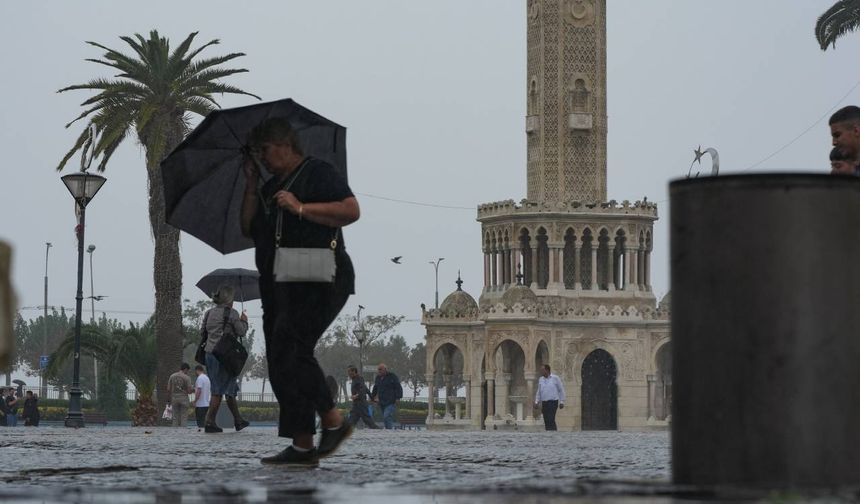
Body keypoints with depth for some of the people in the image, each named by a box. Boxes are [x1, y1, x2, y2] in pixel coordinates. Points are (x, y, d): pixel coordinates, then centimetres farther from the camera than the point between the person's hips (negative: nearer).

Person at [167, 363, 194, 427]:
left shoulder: (172, 376, 4)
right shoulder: (186, 378, -7)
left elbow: (168, 389, 3)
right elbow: (189, 391, -10)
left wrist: (170, 399, 13)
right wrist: (192, 387, 13)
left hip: (174, 398, 4)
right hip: (184, 398, -4)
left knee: (175, 418, 7)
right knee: (184, 418, 0)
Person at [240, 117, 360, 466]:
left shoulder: (319, 173, -1)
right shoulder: (270, 188, 24)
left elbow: (351, 211, -13)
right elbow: (248, 228, 18)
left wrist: (301, 208, -15)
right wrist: (251, 185, 11)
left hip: (319, 279, -9)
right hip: (279, 286, 9)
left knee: (289, 348, -22)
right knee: (281, 363, 1)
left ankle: (334, 421, -15)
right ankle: (303, 448, 0)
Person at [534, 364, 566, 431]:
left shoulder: (555, 378, -3)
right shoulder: (541, 380, 10)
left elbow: (561, 390, 2)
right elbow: (539, 392, 17)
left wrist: (561, 402, -3)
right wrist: (536, 402, 4)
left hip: (553, 402, -5)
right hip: (544, 402, 5)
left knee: (550, 420, -18)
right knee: (546, 421, 2)